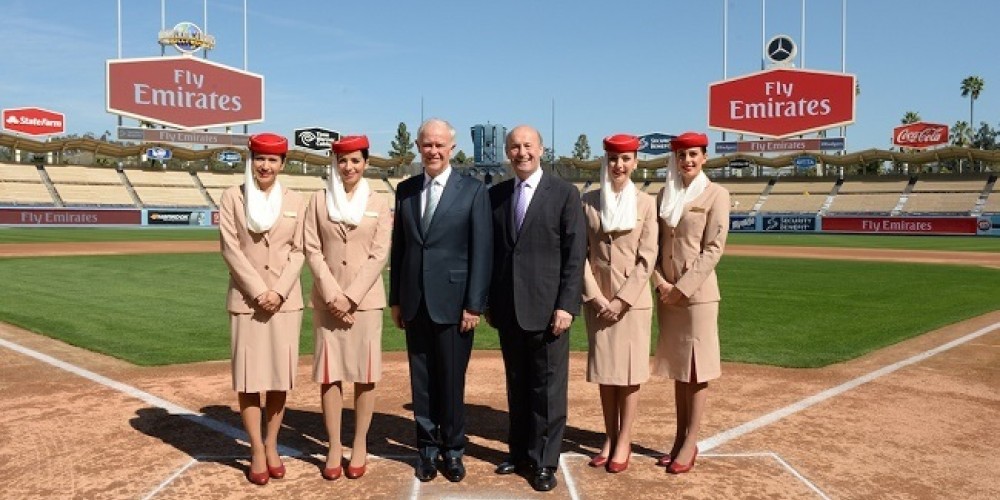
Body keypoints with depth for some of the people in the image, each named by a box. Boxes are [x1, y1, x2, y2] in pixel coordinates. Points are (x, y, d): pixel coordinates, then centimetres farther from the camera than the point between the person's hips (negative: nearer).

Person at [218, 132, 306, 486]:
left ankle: (271, 446, 19)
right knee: (249, 376, 1)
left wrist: (279, 291, -10)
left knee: (280, 376, 6)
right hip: (246, 299, -2)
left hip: (286, 300, 2)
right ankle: (257, 451, 12)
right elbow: (230, 248, -5)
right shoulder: (233, 197, 2)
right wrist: (259, 290, -13)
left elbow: (298, 251, 3)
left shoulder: (295, 201, 7)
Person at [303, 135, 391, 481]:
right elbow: (312, 250, 0)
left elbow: (379, 255, -3)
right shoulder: (319, 200, 5)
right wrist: (332, 295, -10)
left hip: (365, 299, 0)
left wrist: (351, 297, -11)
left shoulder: (378, 203, 3)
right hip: (327, 299, 1)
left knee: (364, 374, 3)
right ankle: (334, 447, 11)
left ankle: (360, 445, 15)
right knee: (329, 373, 2)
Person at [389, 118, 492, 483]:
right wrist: (395, 298, 8)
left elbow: (481, 252, -6)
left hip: (453, 302, -3)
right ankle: (428, 449, 24)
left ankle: (452, 450, 23)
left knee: (451, 381, 6)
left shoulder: (473, 190, -3)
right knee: (421, 381, 10)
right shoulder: (405, 189, 9)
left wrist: (474, 305, -10)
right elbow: (398, 246, 11)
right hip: (415, 303, 3)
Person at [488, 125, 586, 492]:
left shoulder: (564, 193, -2)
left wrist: (567, 306, -13)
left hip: (546, 308, -4)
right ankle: (519, 453, 26)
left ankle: (543, 462, 15)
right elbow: (491, 251, 12)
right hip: (508, 309, 4)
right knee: (517, 387, 14)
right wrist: (490, 302, 8)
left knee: (548, 389, 3)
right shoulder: (496, 195, 10)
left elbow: (575, 255, -6)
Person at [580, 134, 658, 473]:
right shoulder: (588, 201, 3)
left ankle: (624, 442, 13)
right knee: (604, 370, 8)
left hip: (632, 299, -2)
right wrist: (595, 295, -7)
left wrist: (623, 299, -11)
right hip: (597, 299, 2)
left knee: (629, 371, 2)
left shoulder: (645, 203, 0)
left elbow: (647, 258, -5)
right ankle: (609, 438, 20)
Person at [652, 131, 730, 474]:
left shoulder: (716, 195, -4)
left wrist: (683, 287, -14)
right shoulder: (666, 194, 11)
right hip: (667, 293, 5)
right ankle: (679, 438, 21)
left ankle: (690, 443, 10)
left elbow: (713, 249, -10)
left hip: (698, 293, -5)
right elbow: (656, 242, 11)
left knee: (696, 367, 1)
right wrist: (660, 281, -4)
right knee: (677, 367, 11)